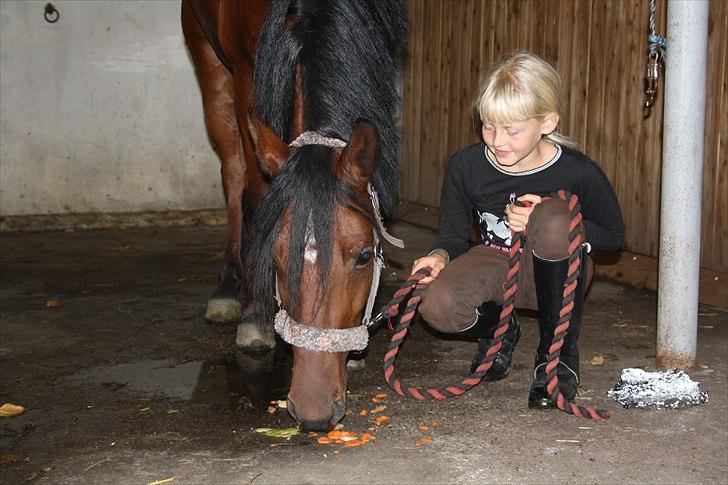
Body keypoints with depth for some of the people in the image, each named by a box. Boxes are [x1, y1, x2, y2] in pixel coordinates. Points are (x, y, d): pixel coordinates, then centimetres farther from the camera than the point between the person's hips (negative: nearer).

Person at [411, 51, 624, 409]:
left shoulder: (579, 173, -20)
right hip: (494, 264, 2)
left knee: (553, 218, -38)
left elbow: (614, 236, -5)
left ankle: (559, 355, -16)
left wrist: (552, 223, -23)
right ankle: (499, 330, 10)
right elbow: (453, 235, 1)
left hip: (554, 273, -2)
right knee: (438, 306, -32)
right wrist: (441, 255, -24)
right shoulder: (465, 167, -12)